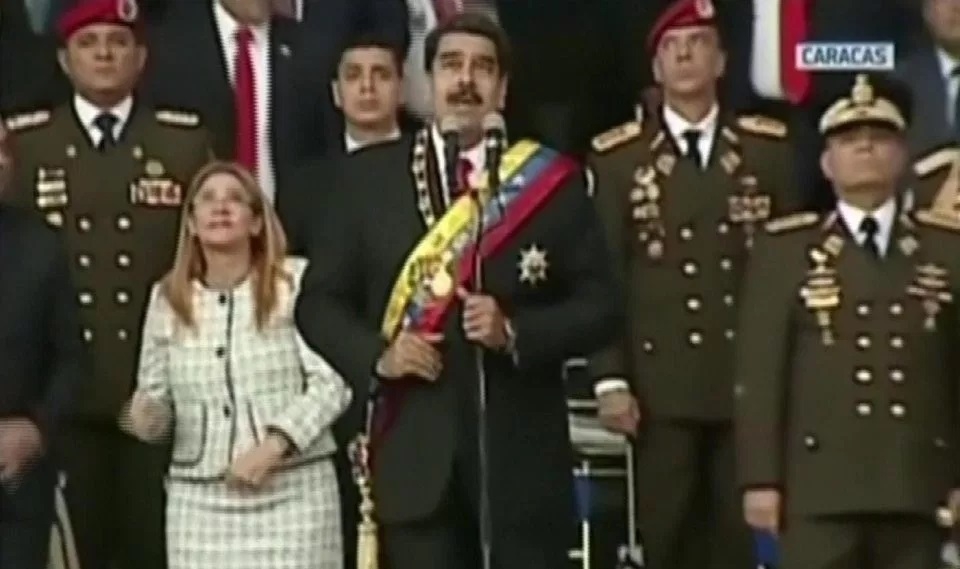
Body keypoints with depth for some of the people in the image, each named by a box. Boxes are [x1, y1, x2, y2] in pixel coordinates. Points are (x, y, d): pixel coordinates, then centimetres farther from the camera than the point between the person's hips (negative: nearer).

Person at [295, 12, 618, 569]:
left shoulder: (552, 180, 3)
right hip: (414, 455, 1)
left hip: (522, 456, -1)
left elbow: (600, 304, 2)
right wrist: (377, 354, -9)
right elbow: (320, 301, 9)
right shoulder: (370, 175, 7)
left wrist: (516, 332, -15)